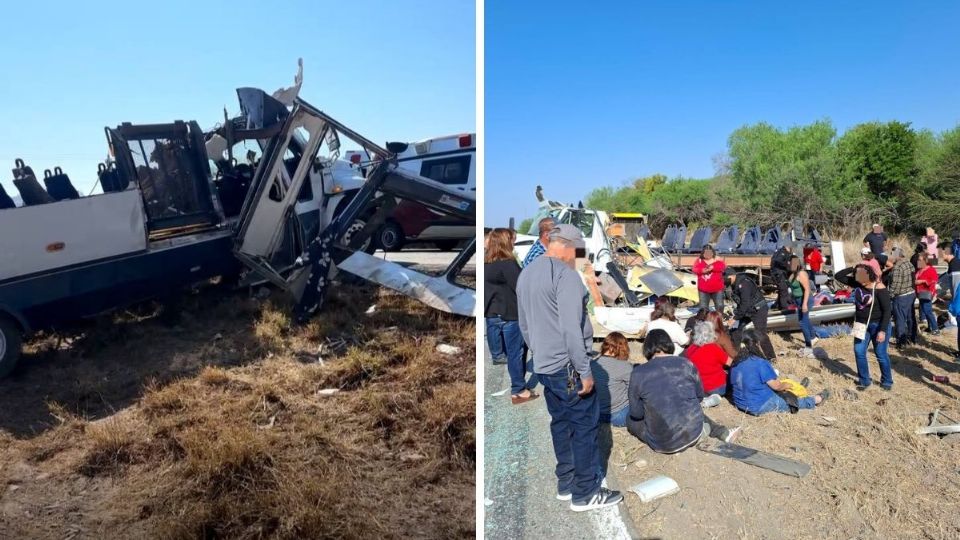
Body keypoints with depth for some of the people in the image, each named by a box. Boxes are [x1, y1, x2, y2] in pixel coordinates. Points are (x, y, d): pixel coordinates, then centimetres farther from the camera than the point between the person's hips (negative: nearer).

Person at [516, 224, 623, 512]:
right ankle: (586, 493, 13)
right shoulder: (565, 274, -17)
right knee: (584, 427, 3)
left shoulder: (525, 274, 11)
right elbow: (571, 329, -23)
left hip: (543, 366, 9)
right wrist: (585, 370, -18)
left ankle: (566, 484, 27)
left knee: (561, 423, 17)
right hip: (568, 366, -9)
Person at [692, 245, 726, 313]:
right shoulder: (699, 260, 4)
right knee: (703, 307, 4)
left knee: (720, 306, 3)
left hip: (717, 288, 0)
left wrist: (712, 267, -28)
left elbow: (722, 266, -14)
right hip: (703, 289, 0)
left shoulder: (717, 260, 4)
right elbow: (695, 269, -9)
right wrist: (703, 270, -28)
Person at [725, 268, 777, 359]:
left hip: (758, 310, -10)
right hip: (747, 311, 10)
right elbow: (737, 302, 11)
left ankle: (771, 357, -2)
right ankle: (732, 353, 22)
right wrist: (736, 315, 3)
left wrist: (735, 318, -27)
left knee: (760, 334, -13)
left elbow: (745, 303, -31)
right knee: (736, 328, 11)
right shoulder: (735, 284, 3)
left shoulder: (743, 284, -27)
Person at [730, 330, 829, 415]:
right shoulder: (760, 363, -24)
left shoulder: (735, 363, -3)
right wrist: (784, 385, 10)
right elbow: (776, 386, -13)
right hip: (761, 407, -6)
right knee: (792, 400, 20)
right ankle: (817, 399, 40)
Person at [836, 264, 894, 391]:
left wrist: (882, 330, -22)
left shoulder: (879, 289, -20)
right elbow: (838, 276, 1)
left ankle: (887, 381, 23)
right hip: (861, 324, 6)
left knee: (881, 354, 4)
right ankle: (864, 380, 21)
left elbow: (887, 310, -19)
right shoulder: (857, 284, -3)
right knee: (859, 352, 6)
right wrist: (853, 269, -12)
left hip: (878, 324, -6)